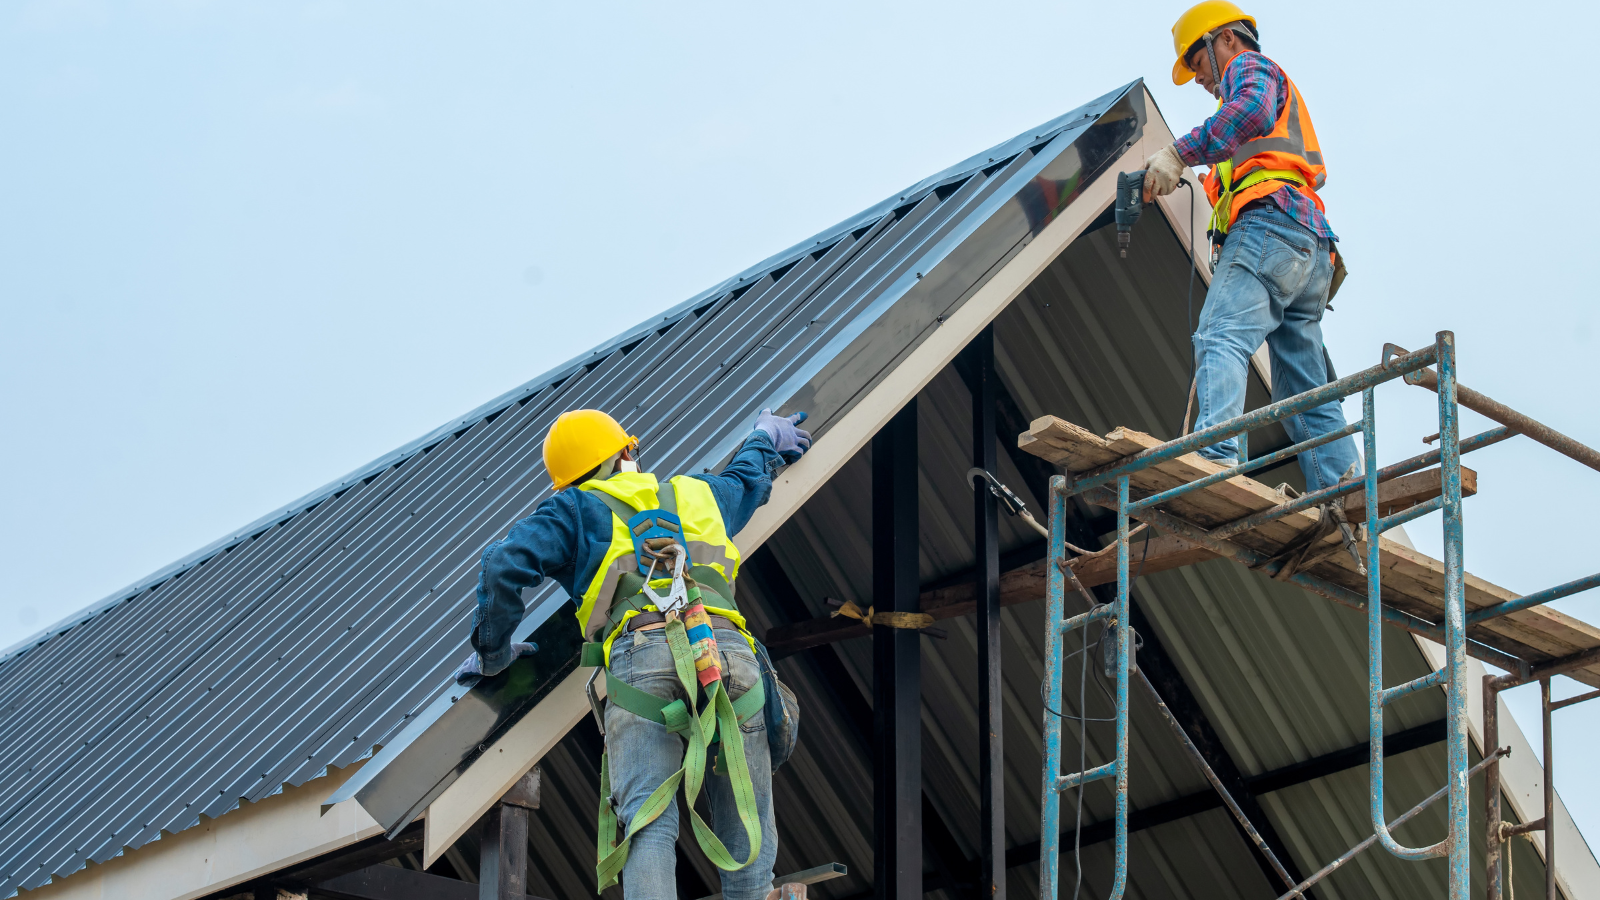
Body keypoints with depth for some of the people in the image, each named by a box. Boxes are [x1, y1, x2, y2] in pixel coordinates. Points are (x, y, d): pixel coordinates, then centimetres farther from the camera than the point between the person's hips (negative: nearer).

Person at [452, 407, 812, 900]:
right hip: (726, 647, 3)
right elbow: (747, 476, 57)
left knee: (649, 823, -17)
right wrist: (767, 438, 79)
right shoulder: (696, 494, 34)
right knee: (745, 829, 5)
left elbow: (504, 566, 9)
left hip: (642, 653, -3)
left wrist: (492, 651, 22)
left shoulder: (575, 511, 24)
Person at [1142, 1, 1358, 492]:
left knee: (1221, 338, -28)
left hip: (1271, 221, -10)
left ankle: (1215, 456, -49)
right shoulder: (1286, 97, 41)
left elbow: (1253, 107, -13)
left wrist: (1179, 153, -21)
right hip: (1312, 249, 10)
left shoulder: (1250, 67, 11)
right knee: (1307, 395, 5)